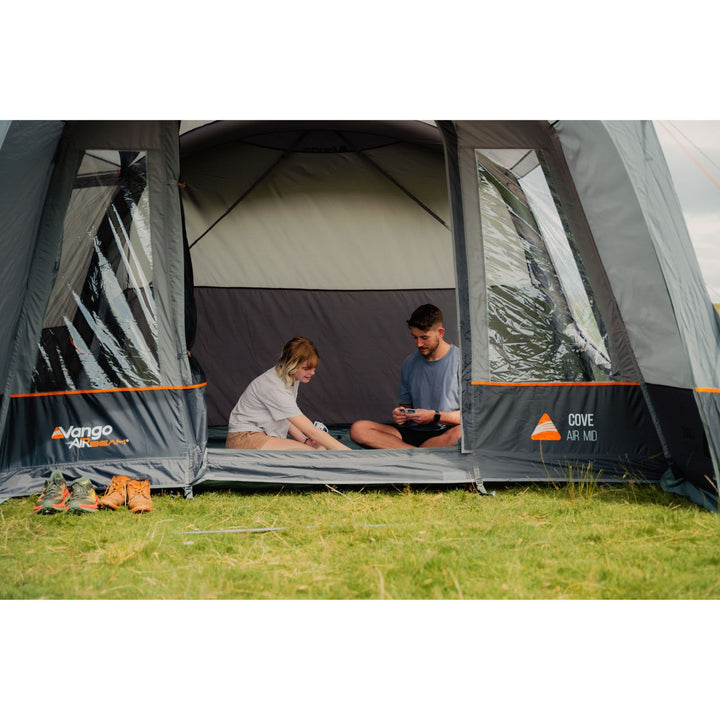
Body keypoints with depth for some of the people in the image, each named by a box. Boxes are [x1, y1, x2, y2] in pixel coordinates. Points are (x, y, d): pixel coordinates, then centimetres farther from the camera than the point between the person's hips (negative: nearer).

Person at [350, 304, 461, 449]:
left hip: (447, 433, -6)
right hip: (414, 431, 6)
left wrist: (435, 416, -16)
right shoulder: (410, 363, 14)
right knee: (358, 429, -18)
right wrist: (400, 412, -2)